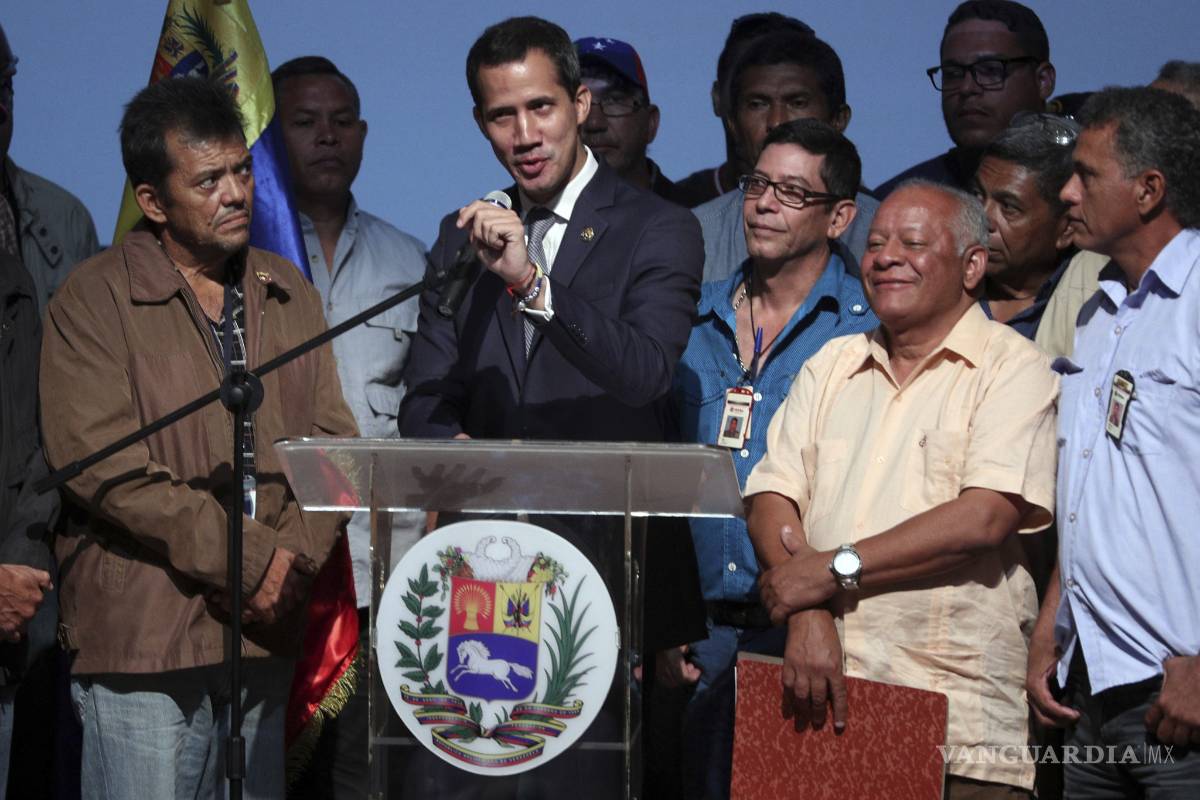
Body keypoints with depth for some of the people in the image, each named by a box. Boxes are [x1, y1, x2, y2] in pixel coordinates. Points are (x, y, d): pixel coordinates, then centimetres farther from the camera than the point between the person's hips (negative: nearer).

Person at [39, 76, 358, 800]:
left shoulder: (289, 294, 14)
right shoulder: (95, 300, -4)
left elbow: (333, 442, 10)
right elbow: (105, 468, -13)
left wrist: (295, 560, -9)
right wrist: (250, 560, -15)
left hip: (264, 635, 5)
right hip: (142, 634, -5)